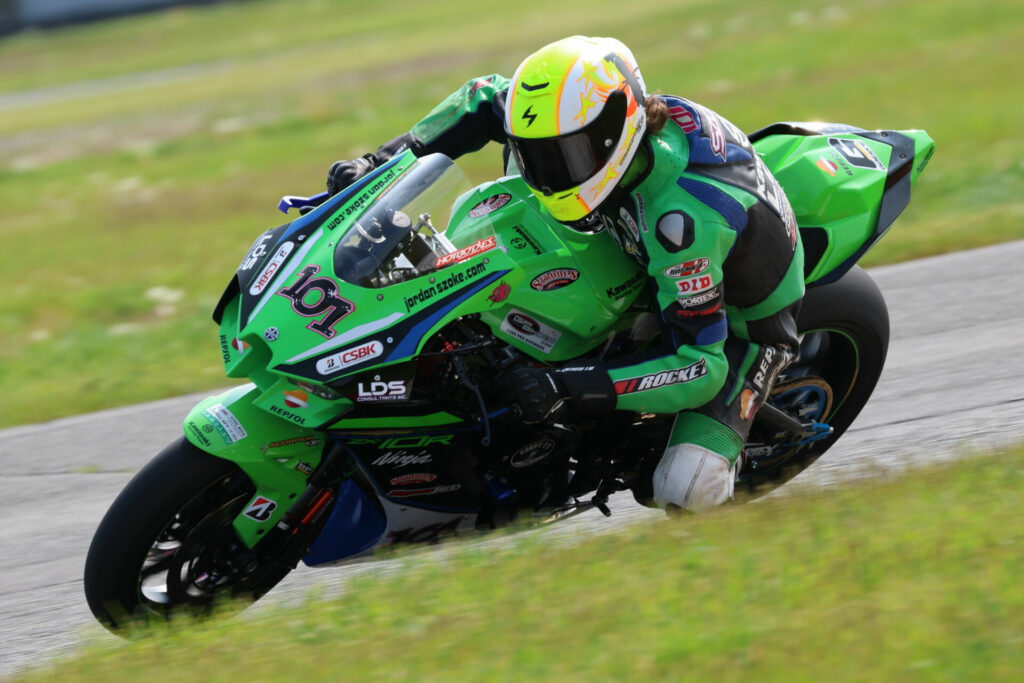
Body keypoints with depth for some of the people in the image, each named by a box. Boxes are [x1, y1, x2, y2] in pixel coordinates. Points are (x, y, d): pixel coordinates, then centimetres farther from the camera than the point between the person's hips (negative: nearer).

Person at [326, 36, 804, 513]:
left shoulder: (684, 219, -43)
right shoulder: (578, 124, -21)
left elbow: (700, 365, -41)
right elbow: (486, 98, -3)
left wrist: (567, 386, -48)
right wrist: (381, 162, -14)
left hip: (740, 320, -7)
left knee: (686, 491, -27)